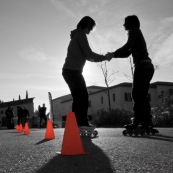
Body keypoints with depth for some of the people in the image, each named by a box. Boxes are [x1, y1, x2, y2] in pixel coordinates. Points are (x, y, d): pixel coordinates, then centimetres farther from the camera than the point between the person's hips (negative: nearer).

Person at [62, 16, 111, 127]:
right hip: (73, 71, -10)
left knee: (78, 98, 9)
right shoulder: (81, 34, -4)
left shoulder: (76, 36, 25)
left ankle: (75, 125, 7)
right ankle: (83, 124, -19)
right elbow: (89, 54, -12)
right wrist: (105, 57, -1)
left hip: (69, 71, 10)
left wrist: (102, 58, 18)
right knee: (83, 96, -13)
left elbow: (86, 56, 25)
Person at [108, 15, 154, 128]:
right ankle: (147, 121, 5)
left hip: (142, 66, -9)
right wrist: (113, 55, 18)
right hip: (148, 67, 9)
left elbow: (127, 47, -10)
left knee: (137, 93, -13)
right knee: (143, 94, 7)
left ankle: (137, 121, -17)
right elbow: (127, 53, 25)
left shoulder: (134, 31, 4)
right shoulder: (138, 34, 29)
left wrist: (113, 54, 0)